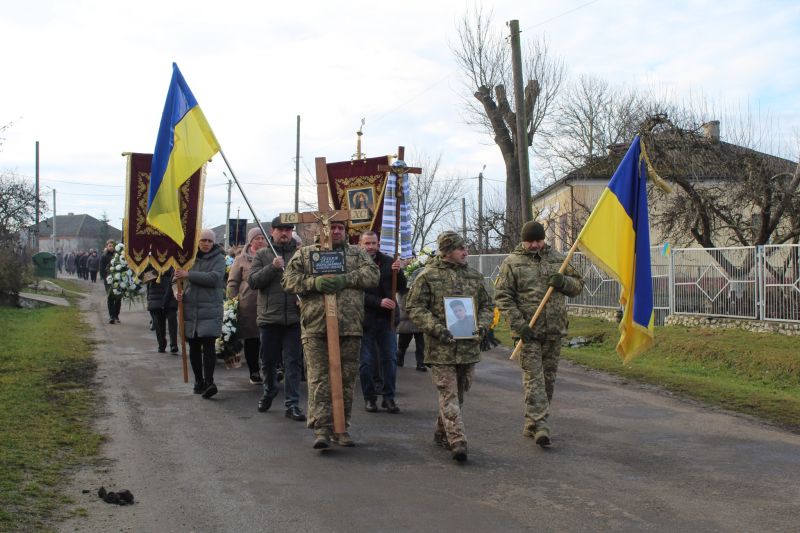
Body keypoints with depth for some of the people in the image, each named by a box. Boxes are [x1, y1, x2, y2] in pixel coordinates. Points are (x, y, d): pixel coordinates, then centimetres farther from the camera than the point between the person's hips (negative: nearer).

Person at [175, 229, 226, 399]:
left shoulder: (218, 259, -1)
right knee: (194, 347, 9)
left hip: (210, 309, -4)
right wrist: (178, 291, 0)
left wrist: (189, 274, -20)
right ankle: (199, 381, 19)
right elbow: (178, 277, 21)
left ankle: (209, 381, -15)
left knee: (208, 346, -13)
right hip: (190, 309, 4)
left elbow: (215, 278, -18)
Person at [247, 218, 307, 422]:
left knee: (293, 362, 0)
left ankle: (292, 404, 4)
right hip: (269, 316, 1)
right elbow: (253, 281, -4)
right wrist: (272, 267, -17)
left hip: (294, 316, -1)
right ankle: (269, 392, 37)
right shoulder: (262, 255, 7)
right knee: (268, 360, 13)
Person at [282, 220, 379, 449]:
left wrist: (346, 279, -15)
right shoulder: (305, 253, 13)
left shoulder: (357, 254, 17)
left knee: (347, 380, 7)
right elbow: (288, 279, 4)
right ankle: (321, 429, -6)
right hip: (316, 327, -2)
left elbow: (372, 273, 0)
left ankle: (341, 428, 18)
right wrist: (313, 283, -13)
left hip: (350, 327, 2)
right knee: (319, 380, -7)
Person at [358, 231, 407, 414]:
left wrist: (398, 272, -13)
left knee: (390, 359, 5)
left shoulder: (388, 262, 5)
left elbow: (402, 288, 6)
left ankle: (389, 397, 13)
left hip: (386, 318, 3)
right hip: (365, 320, -3)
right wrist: (379, 302, -21)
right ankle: (369, 398, 16)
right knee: (367, 361, 5)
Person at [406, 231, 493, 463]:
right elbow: (414, 307, -5)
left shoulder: (474, 276, 13)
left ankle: (442, 433, 31)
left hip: (468, 347, 6)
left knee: (458, 394, 14)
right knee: (449, 395, -8)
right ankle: (457, 442, -11)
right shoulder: (428, 276, -4)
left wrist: (482, 325, 0)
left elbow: (487, 305, 20)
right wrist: (436, 328, -16)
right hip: (441, 348, -5)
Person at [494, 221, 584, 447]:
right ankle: (539, 424, -11)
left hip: (554, 330, 5)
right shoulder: (512, 262, -1)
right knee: (534, 377, -9)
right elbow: (503, 296, -5)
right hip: (528, 331, -4)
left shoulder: (557, 258, 11)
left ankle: (531, 425, 21)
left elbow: (578, 285, 16)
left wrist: (563, 281, -8)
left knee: (548, 378, 10)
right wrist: (518, 324, -15)